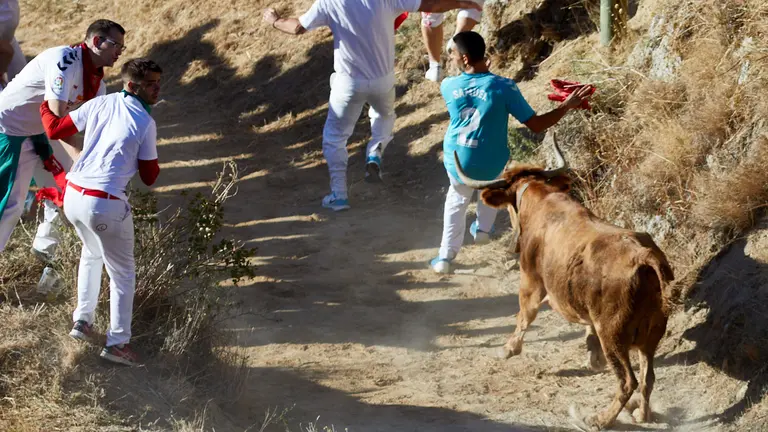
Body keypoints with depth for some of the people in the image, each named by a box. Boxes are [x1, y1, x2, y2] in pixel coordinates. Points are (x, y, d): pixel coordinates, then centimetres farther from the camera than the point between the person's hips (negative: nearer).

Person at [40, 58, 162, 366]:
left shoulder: (99, 104, 5)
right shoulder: (145, 123, -7)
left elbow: (56, 130, 11)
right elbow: (149, 177, 1)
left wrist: (44, 106, 29)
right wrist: (151, 150, 18)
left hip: (73, 197, 6)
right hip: (106, 205, -6)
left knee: (91, 254, 33)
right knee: (123, 272, 10)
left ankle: (83, 320, 30)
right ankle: (118, 342, 5)